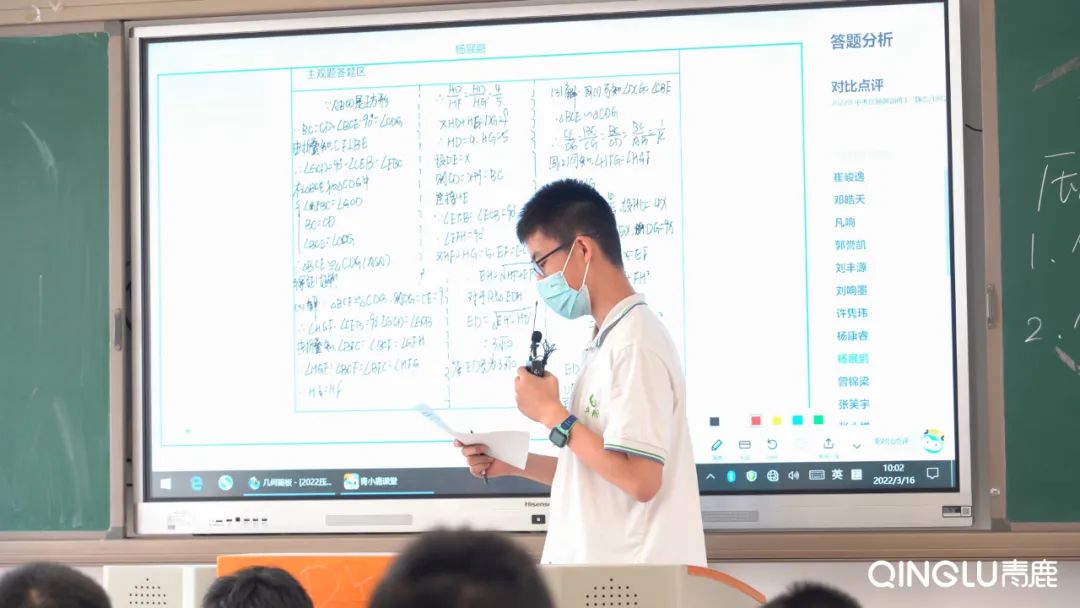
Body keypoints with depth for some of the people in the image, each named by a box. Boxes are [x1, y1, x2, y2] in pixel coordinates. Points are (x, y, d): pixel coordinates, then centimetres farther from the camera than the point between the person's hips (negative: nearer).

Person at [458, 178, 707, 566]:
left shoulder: (635, 344, -14)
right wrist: (513, 464, 9)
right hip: (597, 571, 9)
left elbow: (640, 479, -21)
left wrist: (551, 414, -13)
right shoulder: (609, 342, 15)